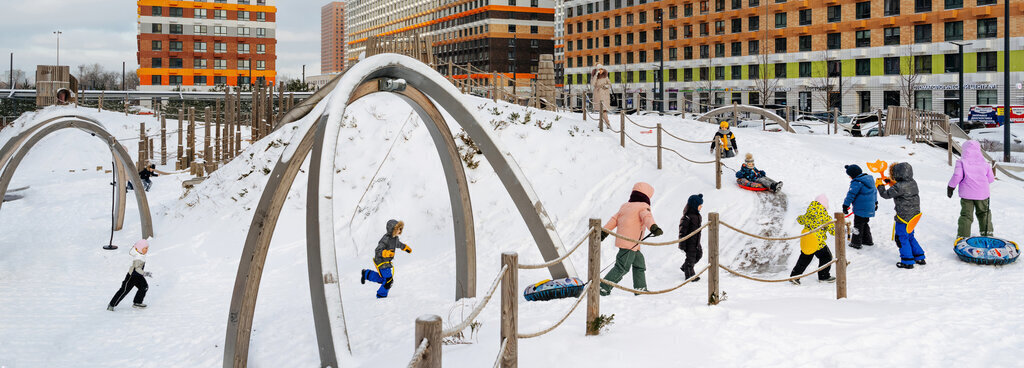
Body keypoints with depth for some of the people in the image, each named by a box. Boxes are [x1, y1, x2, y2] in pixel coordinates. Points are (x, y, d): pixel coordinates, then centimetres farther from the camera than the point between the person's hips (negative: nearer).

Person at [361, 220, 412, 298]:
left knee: (382, 279, 23)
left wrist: (405, 247, 37)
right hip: (381, 262, -9)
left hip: (387, 262, 9)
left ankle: (366, 274, 39)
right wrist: (386, 253, -47)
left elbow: (397, 244, 25)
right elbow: (378, 251, -30)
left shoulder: (395, 237, 0)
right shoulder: (386, 239, -27)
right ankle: (381, 295, 11)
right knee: (389, 280, -8)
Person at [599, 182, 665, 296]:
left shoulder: (625, 206, 20)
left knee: (639, 263, 19)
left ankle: (640, 288, 22)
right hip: (630, 243, -9)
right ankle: (603, 288, -10)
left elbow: (614, 219, 19)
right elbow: (647, 217, -24)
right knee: (622, 267, -8)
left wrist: (604, 232, 21)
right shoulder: (643, 207, -3)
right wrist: (654, 227, -41)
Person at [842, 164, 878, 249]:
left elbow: (851, 195, -19)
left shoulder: (856, 182, -18)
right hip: (870, 208, 9)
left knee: (858, 225, -1)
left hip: (861, 209, -9)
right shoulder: (870, 179, 11)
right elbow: (874, 191, 22)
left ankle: (856, 243, 4)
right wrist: (875, 202, 33)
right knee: (865, 223, 22)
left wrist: (845, 206, -14)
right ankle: (867, 240, 30)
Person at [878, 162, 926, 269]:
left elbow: (886, 194, -14)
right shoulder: (913, 183, 3)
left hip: (904, 216, -9)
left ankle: (908, 262, 7)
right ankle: (919, 257, 28)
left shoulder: (899, 186, -23)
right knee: (910, 236, 23)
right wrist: (892, 183, 22)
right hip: (914, 215, 9)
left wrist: (880, 185, 3)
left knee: (901, 238, 3)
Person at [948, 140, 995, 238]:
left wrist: (950, 187, -4)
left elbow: (957, 176, -16)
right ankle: (987, 234, 26)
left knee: (966, 215, 3)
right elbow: (991, 178, 6)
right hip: (982, 193, 3)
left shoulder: (961, 162, -7)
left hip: (967, 194, -3)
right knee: (984, 213, 20)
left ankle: (963, 236, 0)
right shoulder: (984, 163, 3)